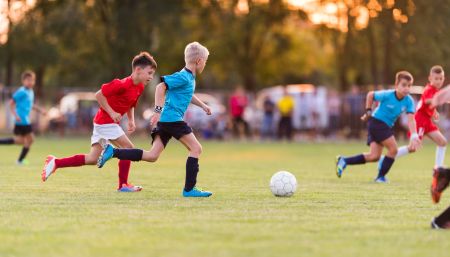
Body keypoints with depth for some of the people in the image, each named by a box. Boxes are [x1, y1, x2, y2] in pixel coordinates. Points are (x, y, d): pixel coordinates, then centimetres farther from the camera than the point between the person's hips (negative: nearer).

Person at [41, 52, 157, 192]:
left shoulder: (140, 87, 6)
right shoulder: (123, 84, -22)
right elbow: (99, 94, -21)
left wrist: (131, 120, 6)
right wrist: (111, 113, -22)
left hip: (101, 122, 9)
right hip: (106, 121, -9)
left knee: (93, 159, 9)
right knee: (128, 147, -9)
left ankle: (56, 162, 10)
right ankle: (123, 185, -4)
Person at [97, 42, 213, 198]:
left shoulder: (190, 78, 19)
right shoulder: (183, 77, -11)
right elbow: (161, 87, -20)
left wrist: (203, 105, 40)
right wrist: (159, 110, -25)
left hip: (164, 120, 9)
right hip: (172, 119, -9)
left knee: (152, 156, 4)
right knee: (196, 148, -5)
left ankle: (113, 152, -1)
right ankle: (189, 189, -5)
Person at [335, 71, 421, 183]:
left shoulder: (409, 101, -9)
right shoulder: (387, 95, -20)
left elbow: (411, 120, -17)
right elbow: (370, 95, -3)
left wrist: (414, 136, -31)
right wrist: (368, 111, -1)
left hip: (386, 126, 6)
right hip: (376, 122, -6)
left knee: (374, 156, 0)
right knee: (393, 149, -14)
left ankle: (344, 161, 8)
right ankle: (381, 177, -1)